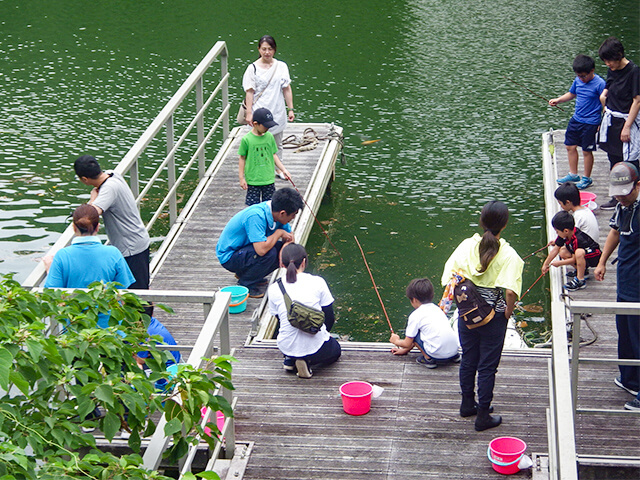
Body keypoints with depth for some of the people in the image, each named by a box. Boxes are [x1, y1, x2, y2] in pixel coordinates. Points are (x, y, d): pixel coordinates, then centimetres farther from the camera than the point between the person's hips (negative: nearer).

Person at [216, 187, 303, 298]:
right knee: (269, 253, -30)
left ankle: (244, 272, 11)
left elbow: (289, 236, 8)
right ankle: (245, 284, -7)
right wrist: (279, 232, -25)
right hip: (228, 257, -9)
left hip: (245, 249, 9)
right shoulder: (256, 216, -33)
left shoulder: (274, 211, -7)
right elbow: (261, 250, -41)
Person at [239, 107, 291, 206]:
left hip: (268, 179, 3)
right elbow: (242, 159, -2)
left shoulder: (269, 136, 1)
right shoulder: (246, 139, -10)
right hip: (253, 181, -3)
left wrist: (283, 170, 7)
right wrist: (241, 178, -2)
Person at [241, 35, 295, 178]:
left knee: (277, 143, 15)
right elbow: (249, 92, -5)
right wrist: (249, 113, -9)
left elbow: (287, 89, 6)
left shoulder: (281, 66, 3)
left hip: (277, 111, 3)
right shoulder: (253, 68, -5)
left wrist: (290, 109, 4)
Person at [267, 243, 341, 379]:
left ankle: (290, 360, 13)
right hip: (315, 347, -3)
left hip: (286, 348, 3)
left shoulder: (274, 289, -4)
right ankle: (308, 361, 3)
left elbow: (279, 318, 10)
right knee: (335, 350, 32)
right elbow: (329, 318, 0)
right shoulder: (318, 282, -9)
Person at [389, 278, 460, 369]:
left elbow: (408, 343, 4)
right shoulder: (437, 309, 20)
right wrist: (405, 350, 37)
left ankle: (428, 359, 0)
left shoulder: (415, 316, -2)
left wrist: (396, 341, 26)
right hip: (454, 350, 7)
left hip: (438, 355, -7)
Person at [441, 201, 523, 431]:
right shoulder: (507, 254, -18)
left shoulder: (466, 246, -8)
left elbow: (449, 278, -8)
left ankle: (467, 404, 39)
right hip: (493, 316, -4)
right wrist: (508, 312, -9)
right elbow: (511, 291, -27)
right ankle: (483, 416, 17)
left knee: (468, 360, 21)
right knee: (487, 366, 8)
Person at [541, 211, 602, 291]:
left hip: (594, 257, -10)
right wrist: (546, 264, 5)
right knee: (563, 252, -5)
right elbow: (555, 249, 1)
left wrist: (559, 263, -14)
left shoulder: (578, 239, -33)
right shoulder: (565, 235, -9)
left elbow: (575, 259, -24)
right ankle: (582, 270, 10)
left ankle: (580, 280, -27)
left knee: (579, 253, -39)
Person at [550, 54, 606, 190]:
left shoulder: (599, 84, -18)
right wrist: (558, 100, 4)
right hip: (576, 119, 7)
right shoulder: (578, 80, 3)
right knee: (570, 146, 14)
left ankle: (586, 179, 18)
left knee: (587, 151, 3)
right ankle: (573, 174, 30)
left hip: (590, 123, -7)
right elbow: (571, 94, 20)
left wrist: (603, 124, -17)